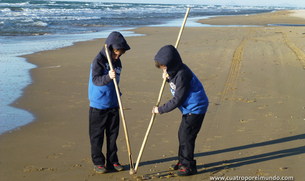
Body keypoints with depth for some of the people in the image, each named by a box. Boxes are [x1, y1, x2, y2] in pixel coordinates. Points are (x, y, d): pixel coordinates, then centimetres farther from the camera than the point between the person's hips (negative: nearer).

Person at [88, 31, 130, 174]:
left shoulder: (117, 62, 7)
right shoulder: (99, 61, -14)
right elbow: (95, 80, -27)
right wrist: (108, 77, -43)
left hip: (113, 105, 6)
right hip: (98, 106, -6)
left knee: (112, 134, 12)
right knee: (97, 135, 3)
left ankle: (112, 161, 22)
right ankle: (98, 162, 14)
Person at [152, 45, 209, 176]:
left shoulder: (182, 75, -27)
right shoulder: (174, 71, 3)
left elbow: (177, 100, -23)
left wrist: (160, 110, -16)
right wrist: (168, 78, -1)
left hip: (196, 108, -10)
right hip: (189, 108, 10)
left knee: (186, 136, -6)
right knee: (182, 134, 16)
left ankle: (189, 166, 4)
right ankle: (182, 161, 29)